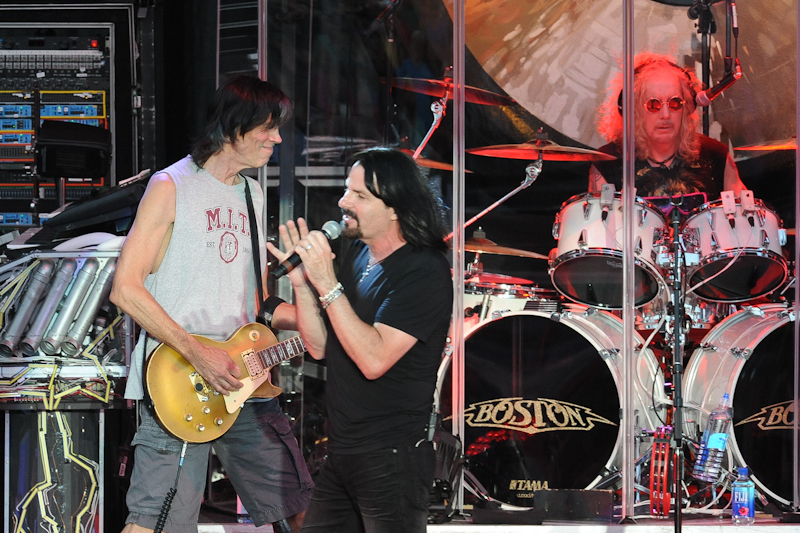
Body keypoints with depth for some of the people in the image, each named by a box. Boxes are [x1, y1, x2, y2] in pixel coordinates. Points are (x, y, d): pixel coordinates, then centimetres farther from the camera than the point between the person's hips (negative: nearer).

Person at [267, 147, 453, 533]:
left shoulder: (425, 272, -16)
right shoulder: (358, 255, 10)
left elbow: (374, 360, -25)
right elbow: (320, 347, 11)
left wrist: (326, 283, -24)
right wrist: (302, 281, -3)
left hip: (391, 458, -8)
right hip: (340, 453, 8)